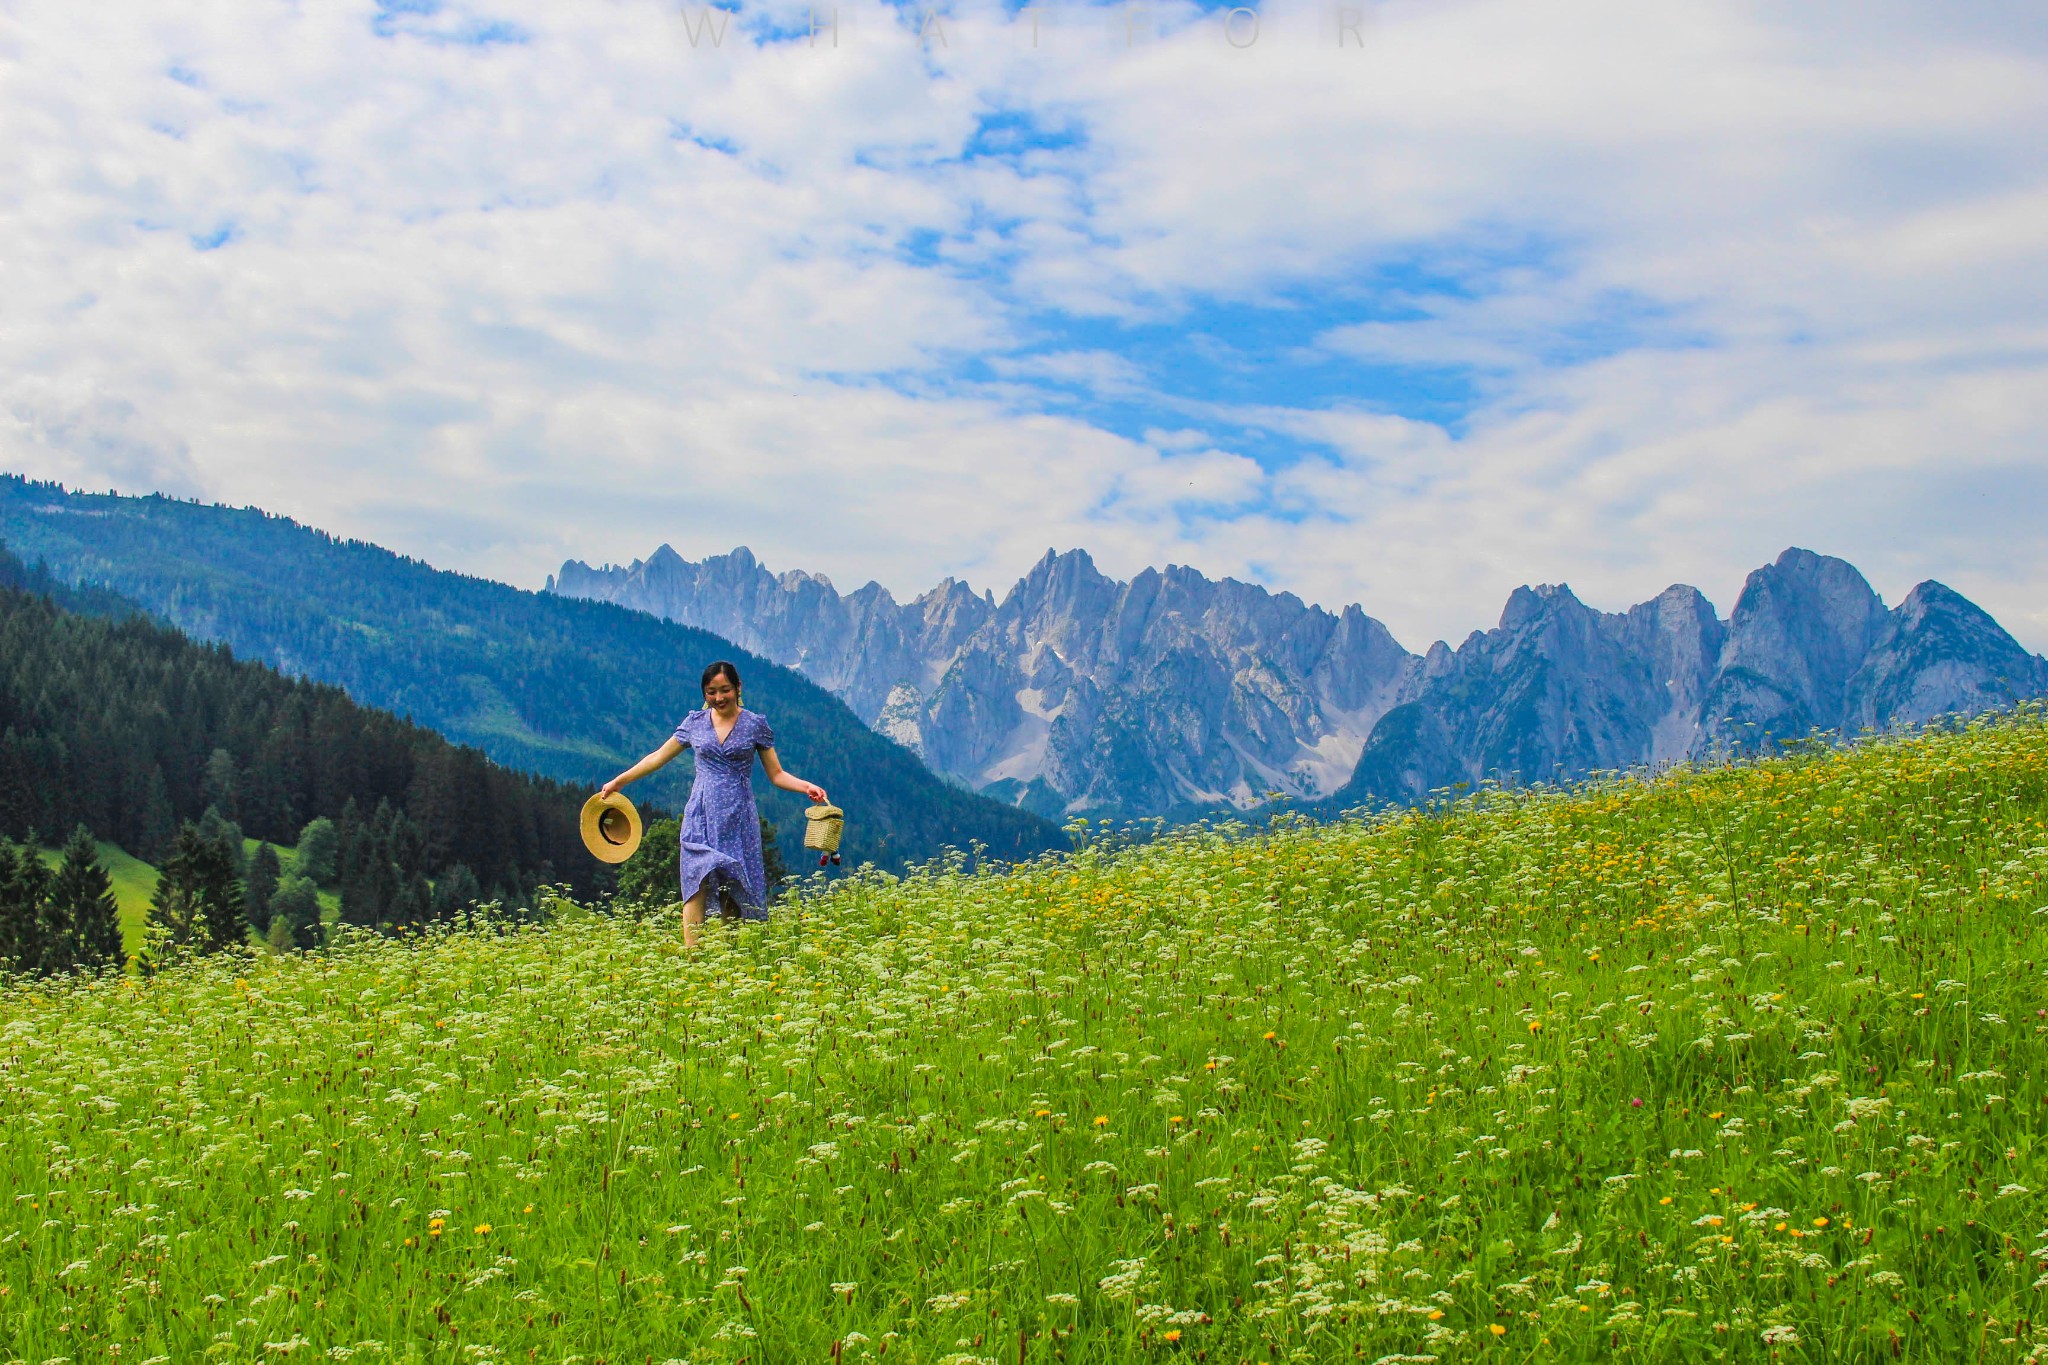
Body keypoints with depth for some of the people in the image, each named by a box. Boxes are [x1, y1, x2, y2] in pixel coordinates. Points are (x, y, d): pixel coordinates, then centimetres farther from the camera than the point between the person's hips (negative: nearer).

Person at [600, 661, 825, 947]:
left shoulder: (755, 724, 4)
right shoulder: (695, 722, 9)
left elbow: (776, 774, 5)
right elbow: (658, 757, 19)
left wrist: (806, 786, -14)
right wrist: (618, 781, 22)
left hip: (738, 819, -1)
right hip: (701, 816, 1)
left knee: (735, 891, -3)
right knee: (696, 883, -14)